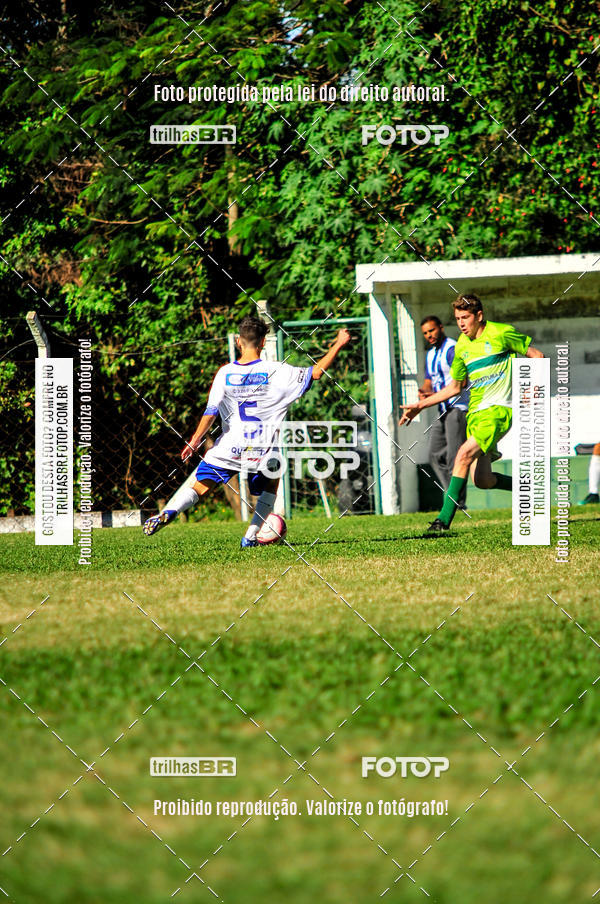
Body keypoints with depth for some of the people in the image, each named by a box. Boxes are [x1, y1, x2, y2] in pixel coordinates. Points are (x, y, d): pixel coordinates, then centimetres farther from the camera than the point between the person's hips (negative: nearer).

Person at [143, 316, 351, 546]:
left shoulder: (225, 373, -1)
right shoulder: (276, 372, -5)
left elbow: (211, 411, -4)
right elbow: (315, 372, -1)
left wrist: (194, 441, 2)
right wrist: (338, 345, 9)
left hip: (229, 448, 1)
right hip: (263, 453, -1)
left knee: (200, 486, 7)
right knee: (271, 484, 26)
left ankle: (169, 512, -19)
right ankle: (251, 536, 15)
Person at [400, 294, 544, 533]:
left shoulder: (501, 333, -4)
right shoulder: (462, 346, 13)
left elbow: (536, 355, 3)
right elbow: (455, 387, 22)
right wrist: (420, 405, 17)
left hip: (499, 408, -6)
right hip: (475, 412, 6)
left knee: (464, 454, -24)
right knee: (482, 481, -2)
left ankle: (444, 519, -22)